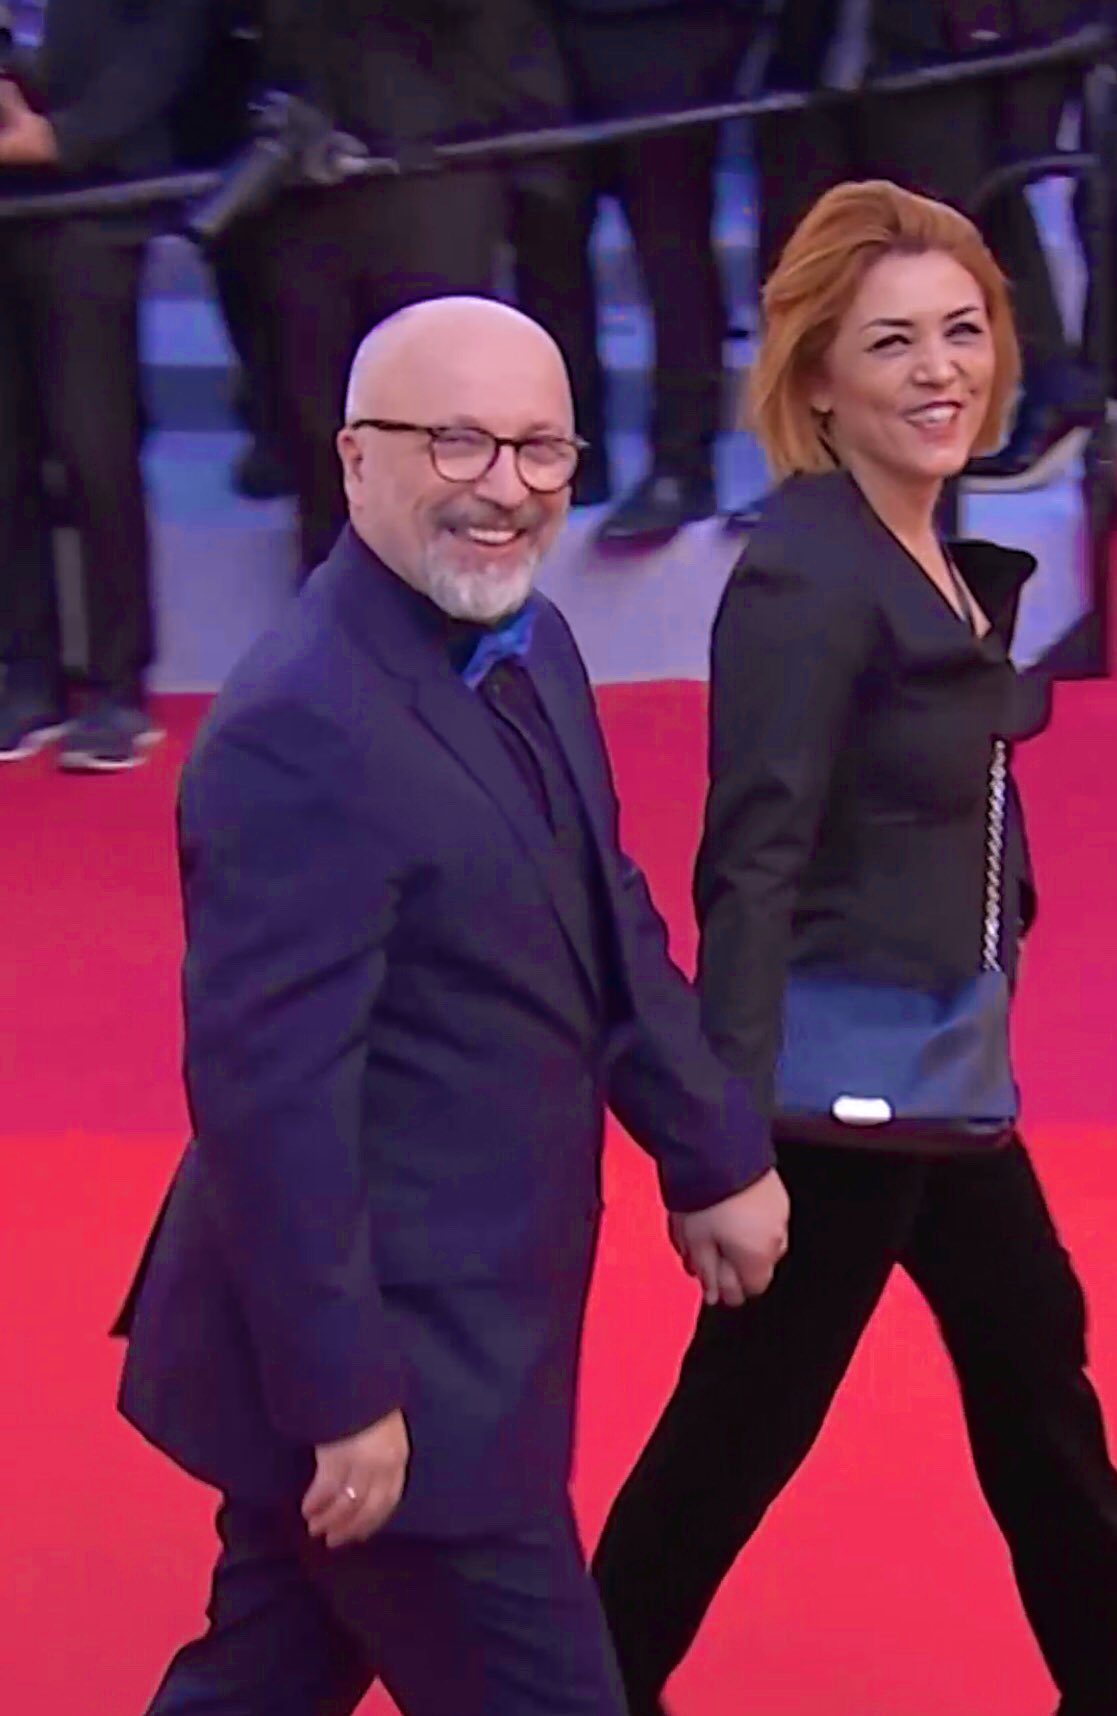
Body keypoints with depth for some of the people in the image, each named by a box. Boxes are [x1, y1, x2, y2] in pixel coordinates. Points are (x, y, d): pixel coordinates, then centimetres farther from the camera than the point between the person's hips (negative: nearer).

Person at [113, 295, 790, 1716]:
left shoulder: (526, 649, 6)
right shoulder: (300, 733, -25)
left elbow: (610, 928, 19)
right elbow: (271, 1093, -26)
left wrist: (712, 1156, 20)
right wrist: (343, 1391, -24)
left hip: (454, 1324, 9)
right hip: (384, 1360, -9)